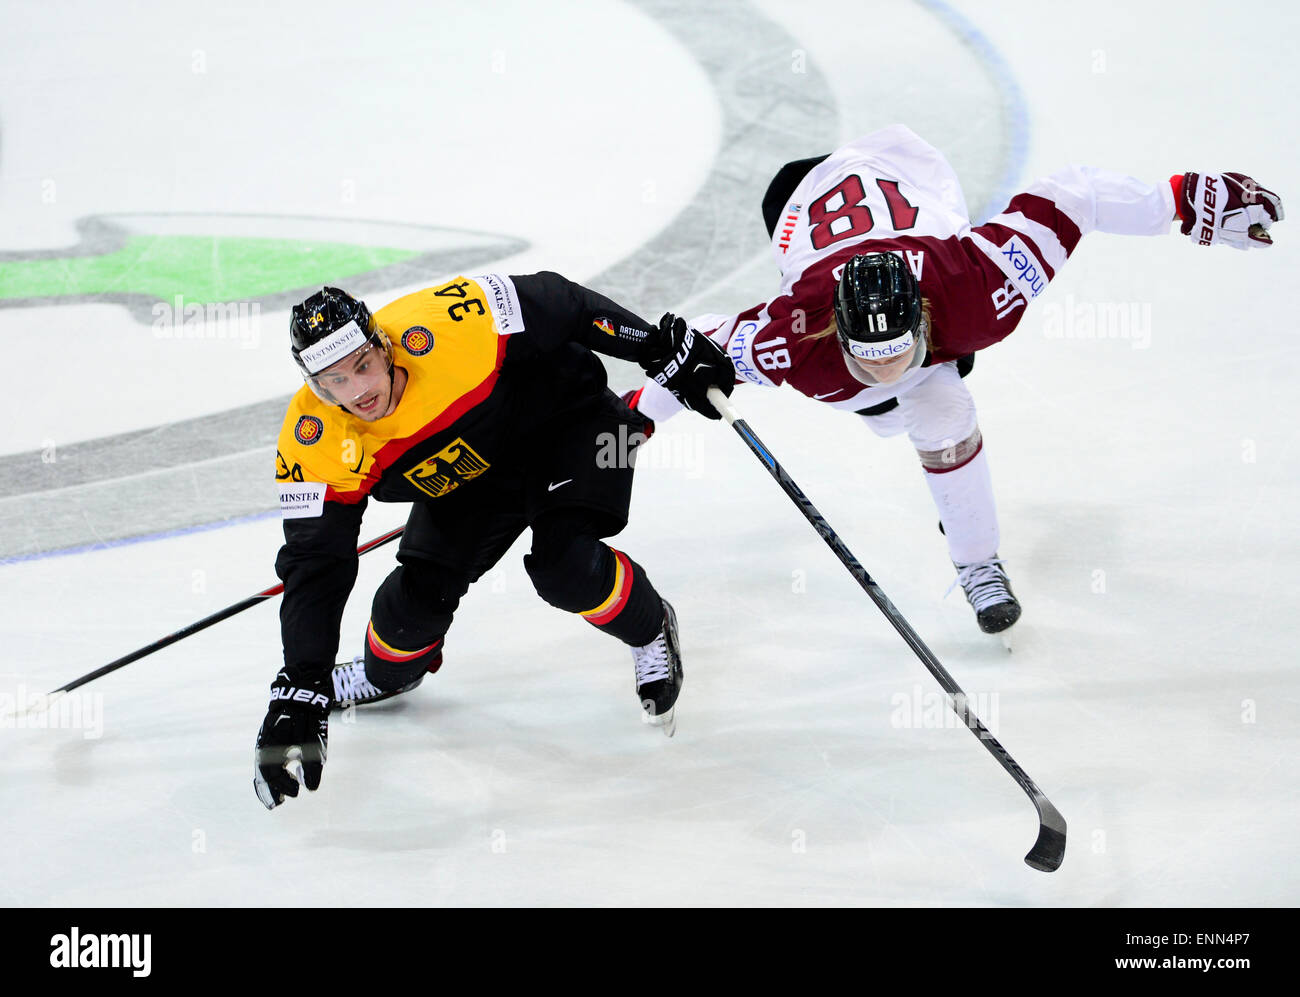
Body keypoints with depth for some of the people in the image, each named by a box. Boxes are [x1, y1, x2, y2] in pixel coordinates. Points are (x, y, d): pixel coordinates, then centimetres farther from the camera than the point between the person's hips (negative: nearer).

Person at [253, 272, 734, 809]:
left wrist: (667, 350, -15)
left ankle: (650, 630, 8)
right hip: (466, 478, 4)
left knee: (565, 567, -24)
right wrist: (300, 692, -28)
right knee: (420, 592, -6)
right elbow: (315, 566, -22)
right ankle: (387, 671, 30)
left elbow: (562, 306, -23)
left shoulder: (444, 325, -38)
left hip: (566, 418, -4)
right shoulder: (314, 442, -25)